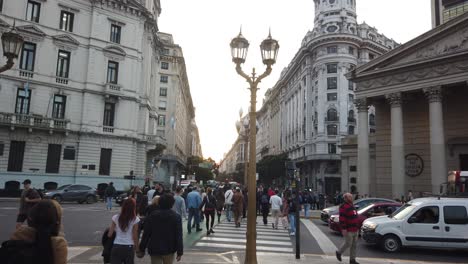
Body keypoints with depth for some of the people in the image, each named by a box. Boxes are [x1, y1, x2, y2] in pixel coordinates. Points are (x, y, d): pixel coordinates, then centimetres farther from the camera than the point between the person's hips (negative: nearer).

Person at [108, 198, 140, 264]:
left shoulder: (116, 217, -2)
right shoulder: (135, 219, -8)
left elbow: (110, 234, 0)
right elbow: (135, 237, -5)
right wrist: (136, 247, 9)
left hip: (116, 247, 1)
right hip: (129, 247, -1)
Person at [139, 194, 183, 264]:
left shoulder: (152, 215, -3)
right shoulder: (176, 217, -7)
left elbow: (146, 234, -2)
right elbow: (179, 236, -9)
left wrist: (142, 249, 6)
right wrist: (180, 252, -5)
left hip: (154, 249, 1)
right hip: (169, 250, -1)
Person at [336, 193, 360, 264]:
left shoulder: (352, 206, 16)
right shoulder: (344, 207, -15)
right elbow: (342, 218, -21)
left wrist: (357, 227, 21)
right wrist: (343, 229, -24)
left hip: (355, 230, 9)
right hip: (348, 230, -9)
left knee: (354, 245, 11)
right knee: (348, 243, -2)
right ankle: (339, 252, 22)